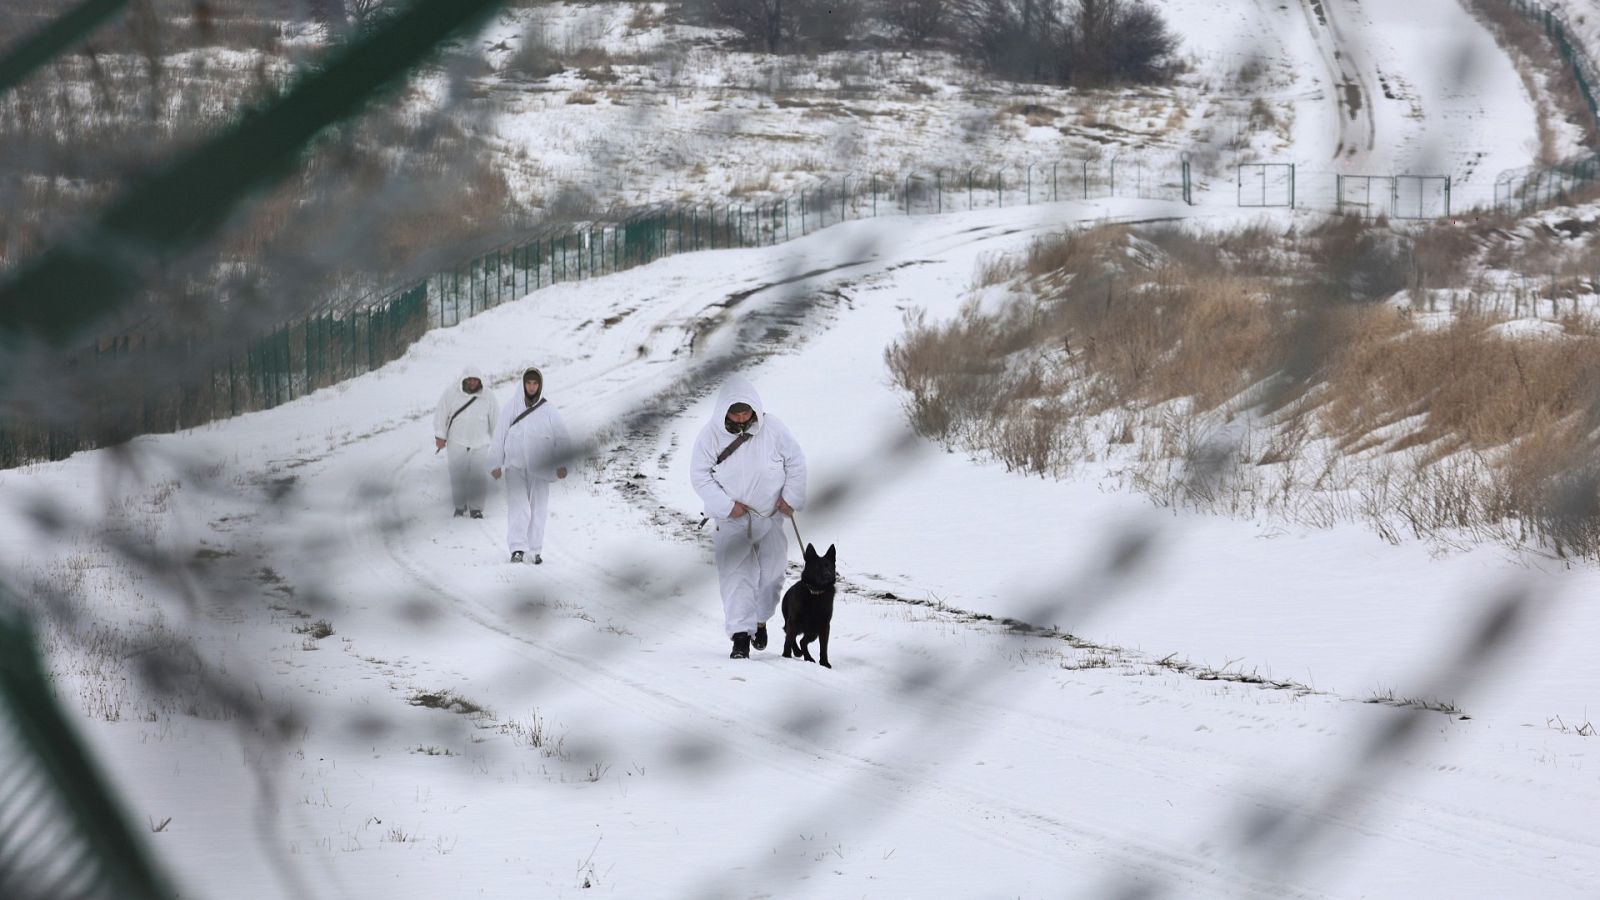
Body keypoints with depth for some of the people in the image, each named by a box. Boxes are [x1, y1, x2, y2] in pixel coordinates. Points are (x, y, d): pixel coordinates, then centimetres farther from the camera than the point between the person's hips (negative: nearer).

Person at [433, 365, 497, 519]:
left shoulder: (487, 398, -1)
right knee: (458, 476, 3)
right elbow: (441, 414, 1)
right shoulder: (451, 393, -5)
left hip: (480, 444, 0)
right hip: (457, 442, 0)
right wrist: (440, 436, -2)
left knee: (479, 477, 0)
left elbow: (495, 420, 8)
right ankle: (460, 506, 18)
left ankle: (476, 507, 11)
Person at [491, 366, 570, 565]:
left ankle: (536, 550, 11)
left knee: (539, 507, 4)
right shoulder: (512, 407, 2)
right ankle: (518, 548, -15)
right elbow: (500, 436, 6)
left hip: (539, 467, 1)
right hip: (515, 465, -1)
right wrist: (497, 464, 4)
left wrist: (562, 464, -9)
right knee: (518, 506, -10)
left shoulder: (548, 410, 1)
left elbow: (561, 437, 1)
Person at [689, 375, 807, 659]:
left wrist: (790, 497, -6)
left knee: (771, 572, 10)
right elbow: (700, 476, -9)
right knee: (735, 574, -12)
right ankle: (741, 636, -15)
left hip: (770, 516, 2)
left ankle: (760, 620, 35)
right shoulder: (711, 434, -12)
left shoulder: (773, 429, -9)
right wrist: (726, 506, -16)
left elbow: (796, 462, 1)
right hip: (731, 519, -2)